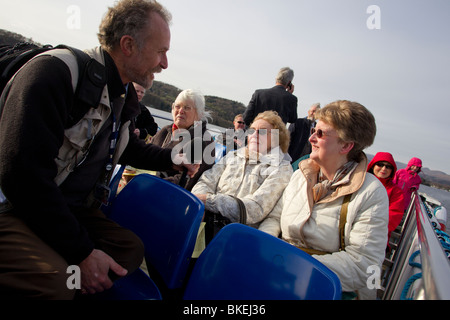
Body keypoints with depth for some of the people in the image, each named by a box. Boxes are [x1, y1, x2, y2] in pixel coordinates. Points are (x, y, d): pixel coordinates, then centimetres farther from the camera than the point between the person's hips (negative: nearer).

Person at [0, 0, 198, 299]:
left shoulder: (125, 96, 7)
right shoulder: (57, 72, -20)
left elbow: (128, 148, 29)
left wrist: (173, 158, 12)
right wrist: (82, 253, -23)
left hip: (76, 210, 9)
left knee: (132, 248, -8)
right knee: (54, 278, -32)